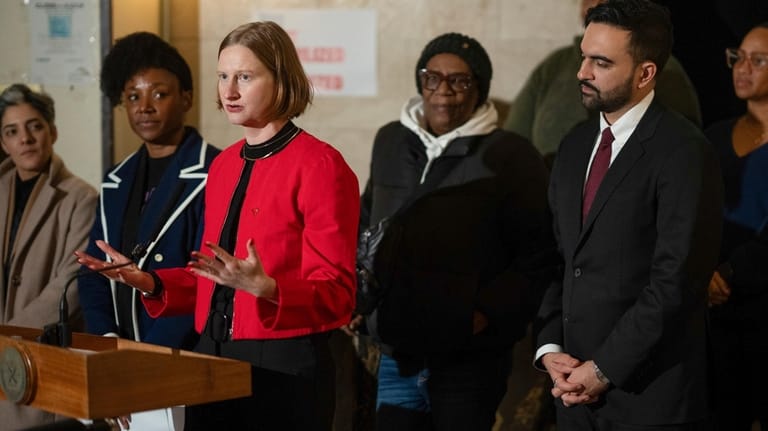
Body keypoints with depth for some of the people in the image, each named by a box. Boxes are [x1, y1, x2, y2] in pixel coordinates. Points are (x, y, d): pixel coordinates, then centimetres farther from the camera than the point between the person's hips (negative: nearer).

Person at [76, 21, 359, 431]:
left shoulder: (319, 165, -11)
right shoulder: (223, 165, 12)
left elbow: (335, 293, -13)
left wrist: (264, 288, -29)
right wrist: (150, 282, 3)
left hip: (284, 367, -7)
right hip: (212, 357, 7)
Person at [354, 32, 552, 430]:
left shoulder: (511, 156, -7)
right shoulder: (390, 142, 9)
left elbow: (539, 252, -7)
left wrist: (488, 313, -13)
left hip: (470, 359, -4)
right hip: (397, 355, 4)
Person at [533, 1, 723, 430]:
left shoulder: (684, 151, -12)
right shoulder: (576, 145, 12)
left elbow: (676, 281, -17)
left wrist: (603, 369, -14)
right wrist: (550, 348, 0)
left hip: (649, 394, -6)